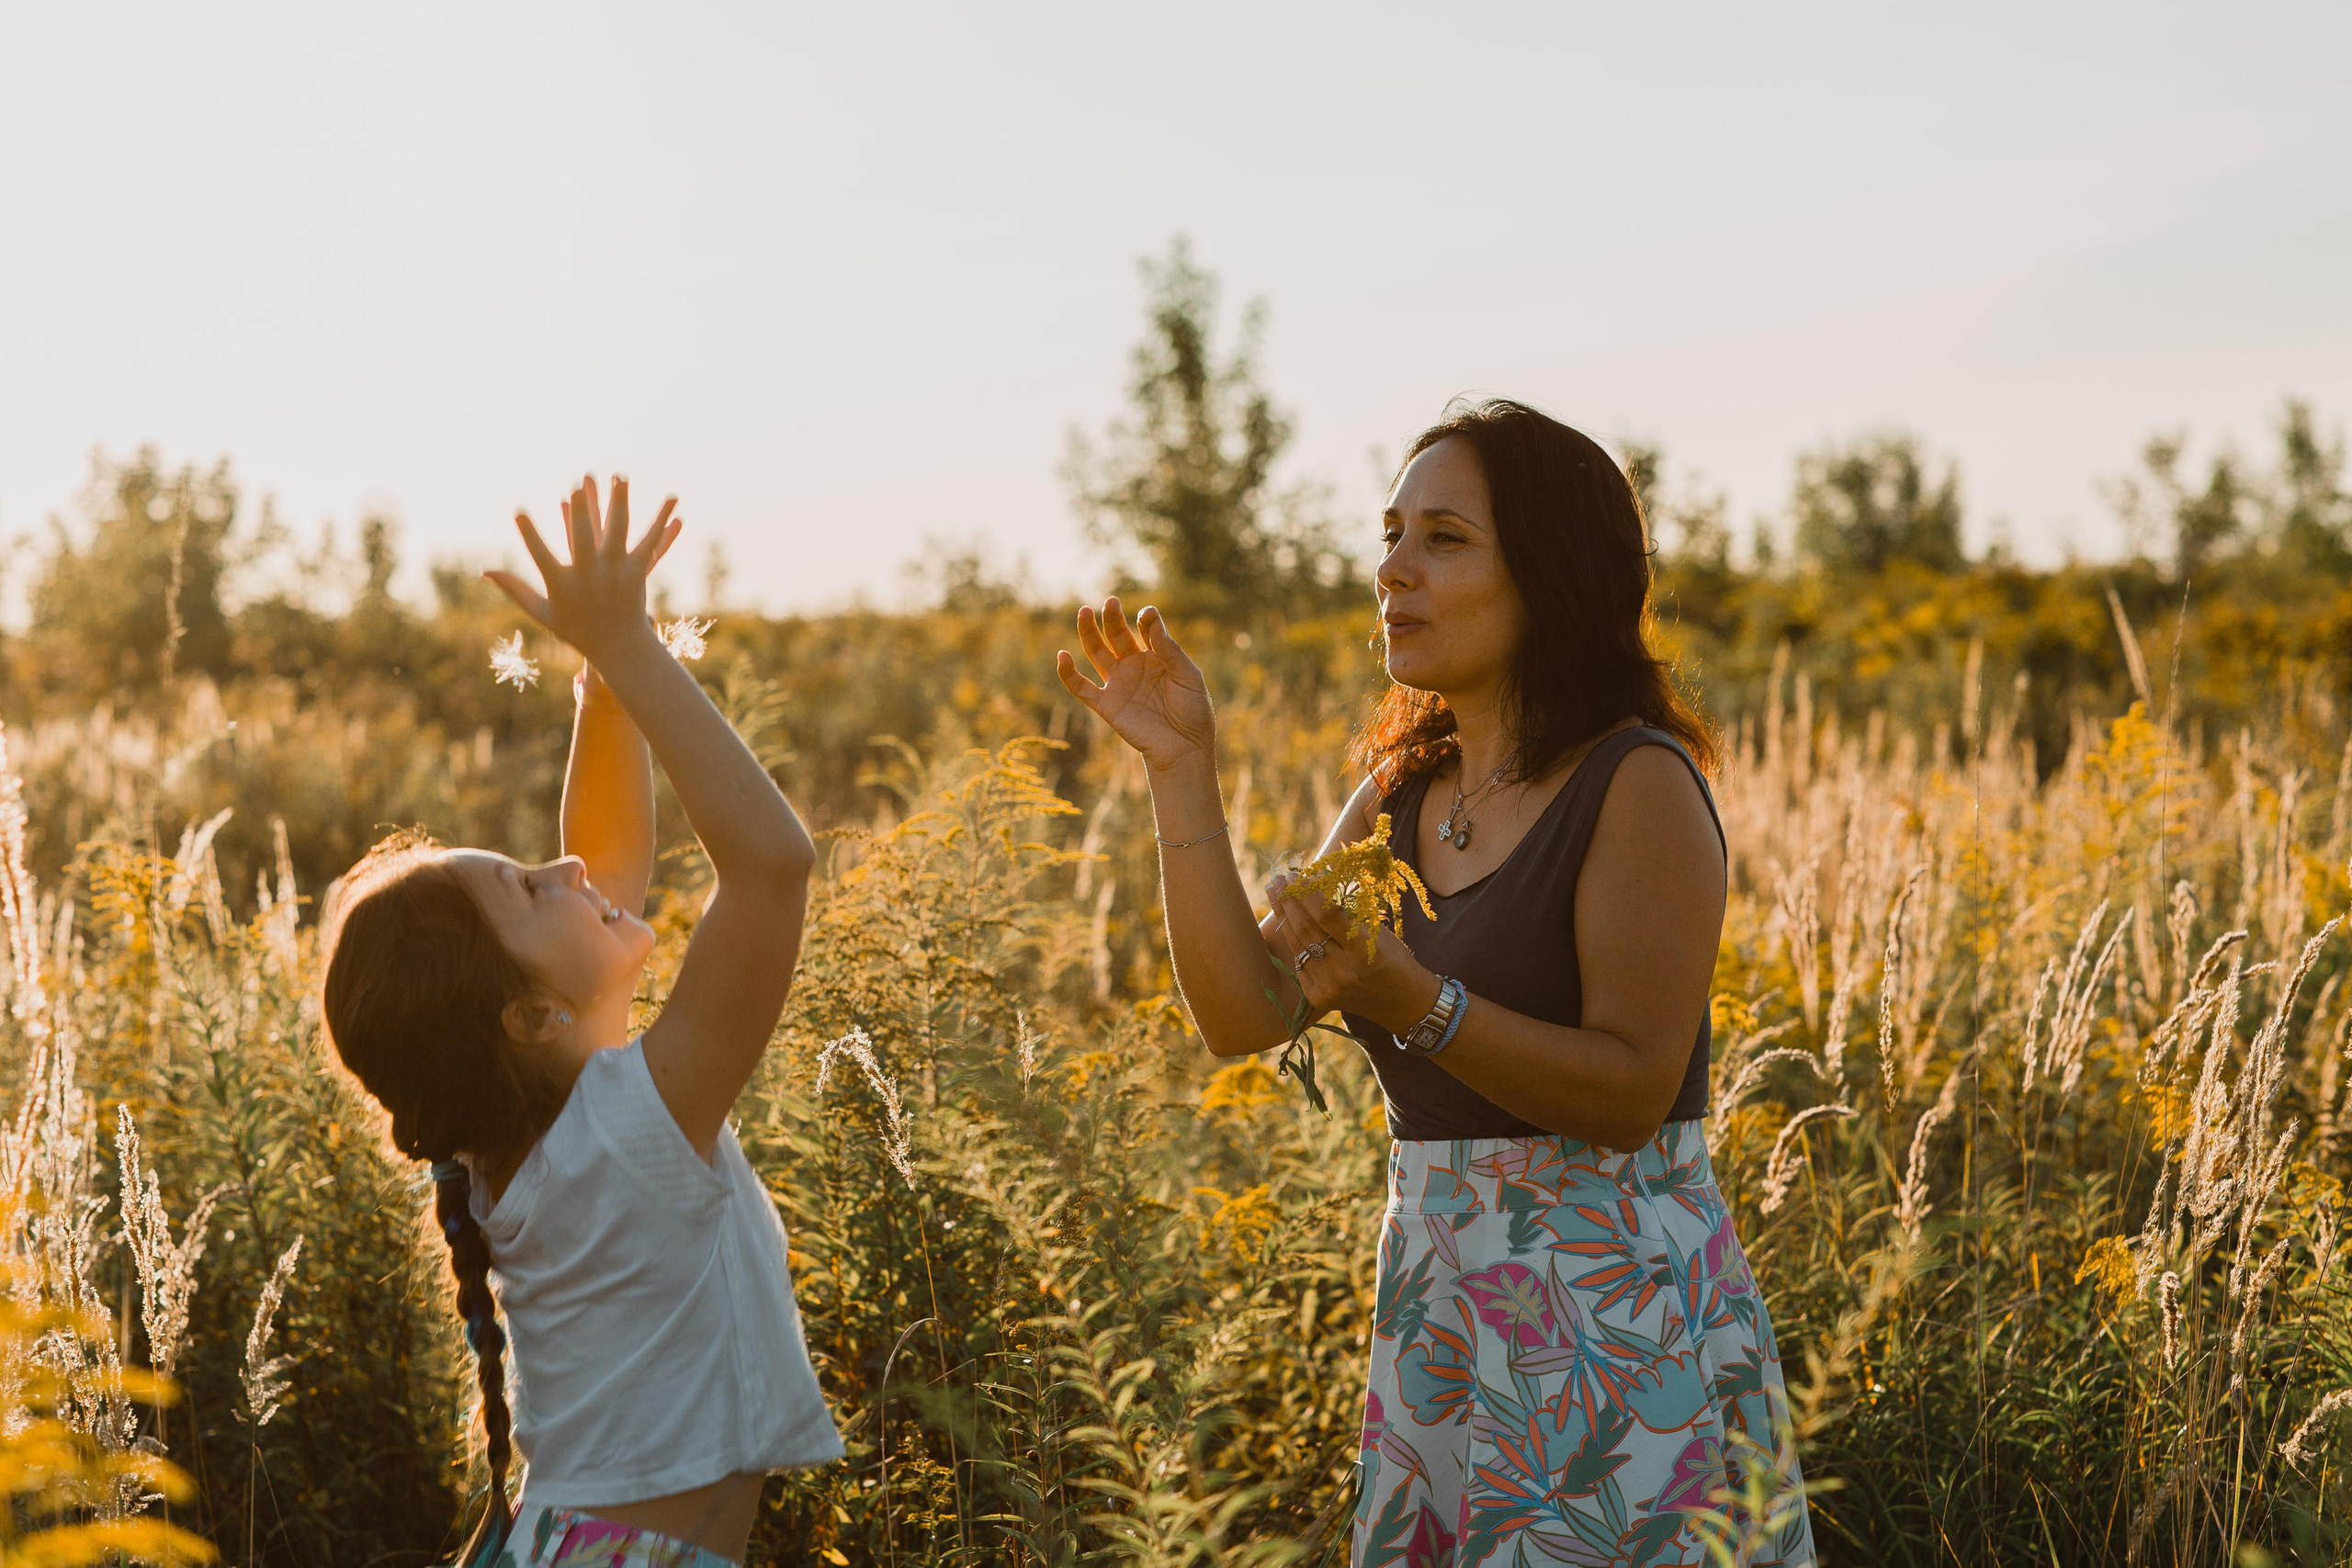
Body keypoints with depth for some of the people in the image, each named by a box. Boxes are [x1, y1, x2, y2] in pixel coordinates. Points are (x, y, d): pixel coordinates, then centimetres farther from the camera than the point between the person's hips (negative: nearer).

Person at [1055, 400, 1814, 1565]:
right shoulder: (1400, 793, 9)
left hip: (1617, 1328, -6)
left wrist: (1409, 999, -28)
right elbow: (1244, 1013, 2)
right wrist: (1181, 774, -3)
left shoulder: (1637, 783, -11)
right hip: (1440, 1325, 7)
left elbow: (1632, 1094, -16)